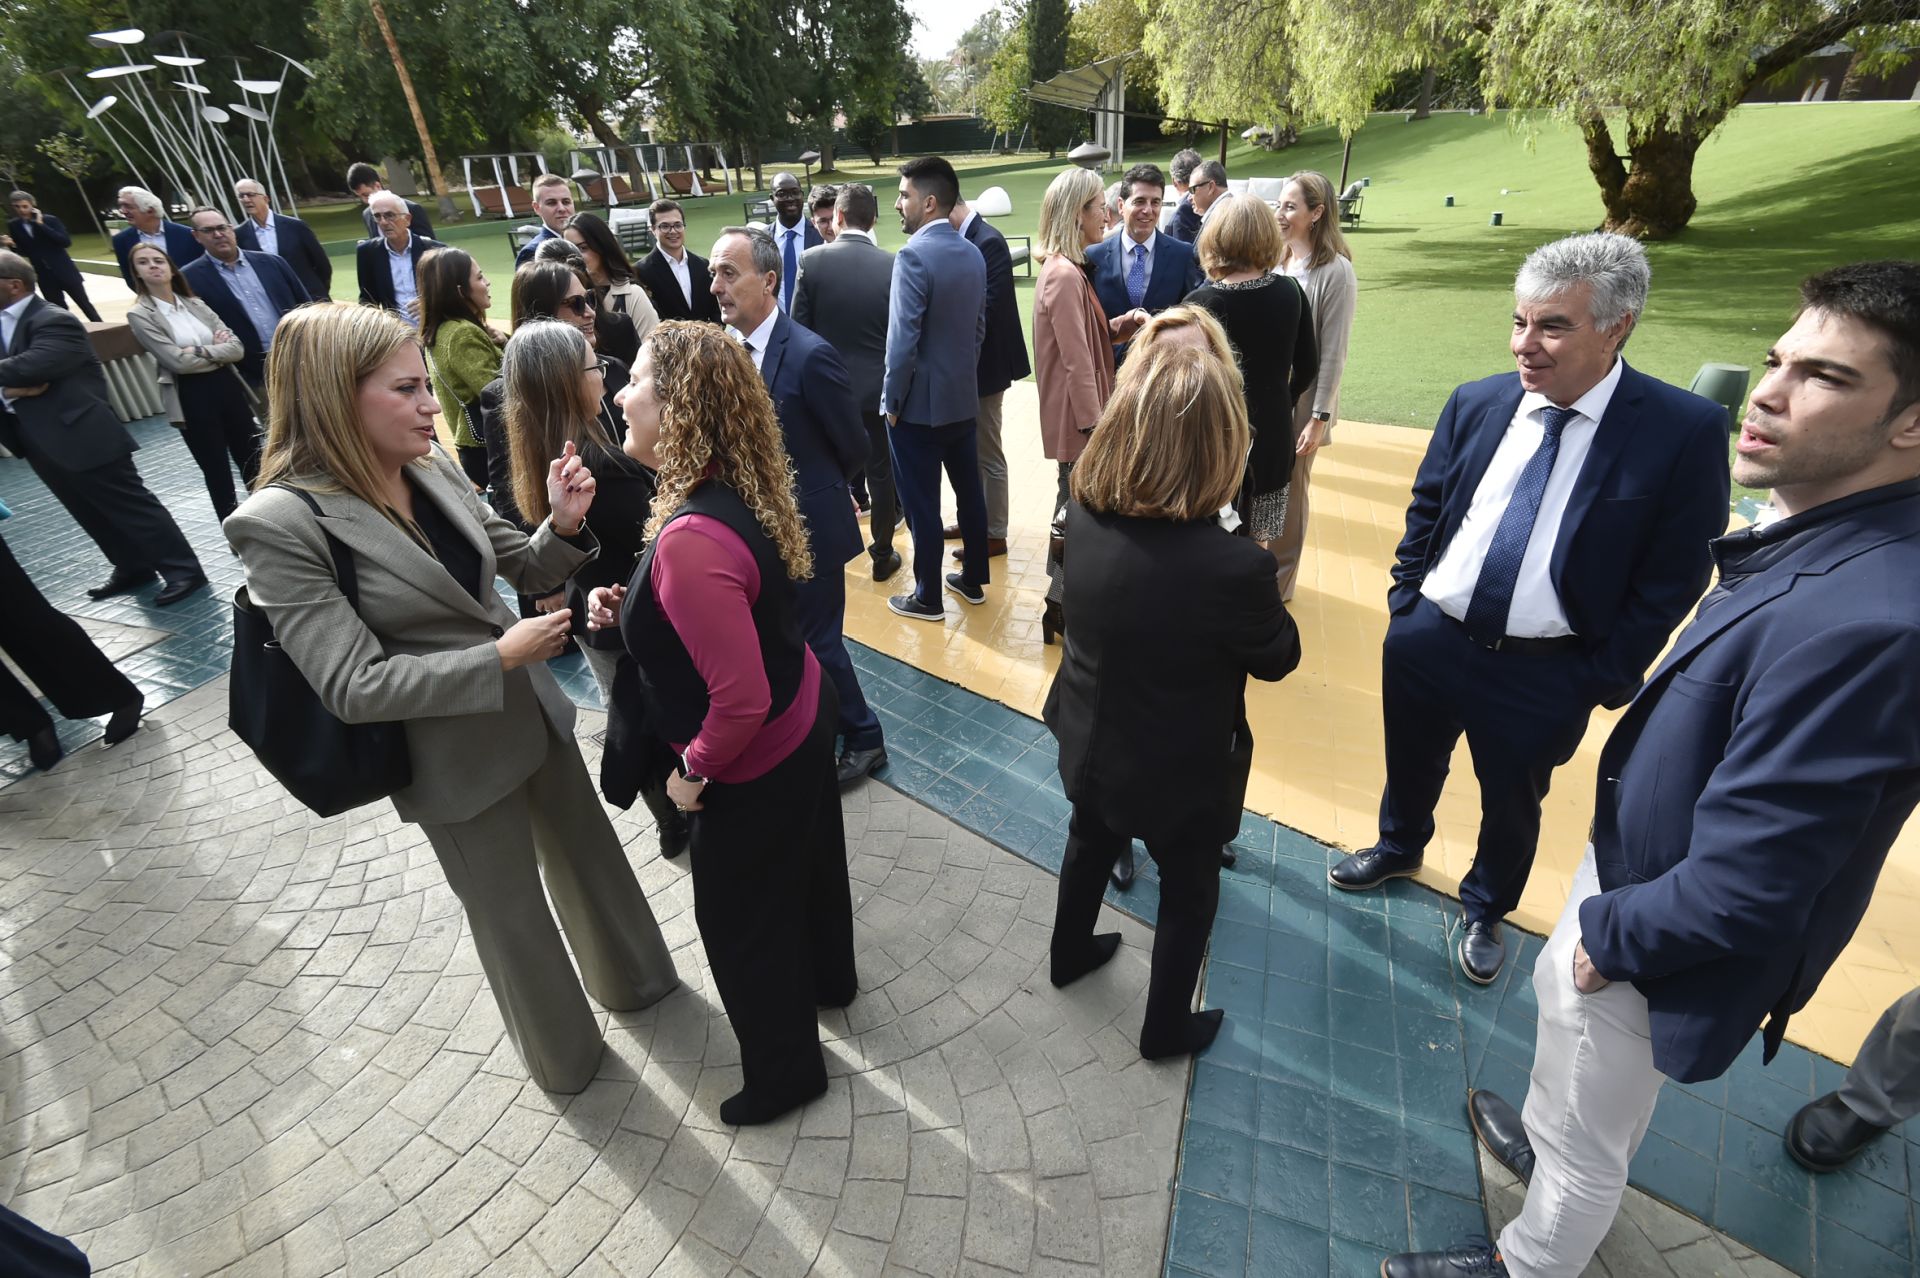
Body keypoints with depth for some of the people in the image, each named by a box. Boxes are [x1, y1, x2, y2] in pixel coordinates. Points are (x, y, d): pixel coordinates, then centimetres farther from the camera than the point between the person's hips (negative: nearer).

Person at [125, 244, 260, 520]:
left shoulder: (196, 304, 10)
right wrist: (218, 351, -4)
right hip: (192, 398, -4)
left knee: (253, 465, 9)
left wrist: (200, 351, -12)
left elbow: (236, 348, 0)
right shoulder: (139, 315, -4)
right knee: (217, 472, 4)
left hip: (228, 388, 4)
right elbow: (178, 361, -14)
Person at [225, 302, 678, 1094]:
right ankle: (565, 1055, 44)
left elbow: (522, 565, 3)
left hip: (535, 711, 6)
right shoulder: (281, 524, -21)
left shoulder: (432, 468, -5)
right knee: (510, 912, 17)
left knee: (588, 852, 24)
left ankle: (634, 977, 52)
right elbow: (354, 686, -23)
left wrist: (565, 525, -17)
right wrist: (500, 658, -27)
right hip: (456, 757, -5)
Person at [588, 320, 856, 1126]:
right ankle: (829, 980, 59)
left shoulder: (691, 539, -34)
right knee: (808, 864, 30)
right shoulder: (737, 492, -5)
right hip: (805, 725, 9)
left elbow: (741, 698, -33)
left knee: (740, 921, 15)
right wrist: (633, 610, -3)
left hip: (755, 767, -9)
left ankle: (784, 1072, 41)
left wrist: (695, 772, -15)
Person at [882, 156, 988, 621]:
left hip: (920, 402, -8)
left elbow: (903, 340, -21)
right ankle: (973, 579, 30)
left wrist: (892, 400, -11)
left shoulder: (914, 256, -18)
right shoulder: (973, 254, 6)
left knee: (922, 505, 3)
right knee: (969, 491, 16)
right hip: (963, 396, 8)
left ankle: (927, 598, 14)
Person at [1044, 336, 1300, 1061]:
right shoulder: (1230, 565, -34)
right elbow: (1279, 656, -14)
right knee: (1188, 893, 22)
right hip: (1181, 772, -5)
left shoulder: (1084, 518, -17)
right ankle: (1167, 1028, 45)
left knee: (1090, 845, 32)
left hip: (1092, 744, 5)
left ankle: (1070, 954, 58)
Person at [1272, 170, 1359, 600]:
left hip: (1299, 402, -4)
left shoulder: (1335, 271, -11)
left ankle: (1279, 581, 24)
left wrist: (1318, 418, -13)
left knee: (1288, 493, 8)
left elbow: (1333, 353, -12)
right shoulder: (1274, 261, 3)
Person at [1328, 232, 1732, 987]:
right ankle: (1398, 848, 53)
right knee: (1411, 764, 24)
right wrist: (1404, 604, 4)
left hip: (1544, 673, -3)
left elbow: (1673, 580, -10)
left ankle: (1485, 909, 46)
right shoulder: (1476, 404, -4)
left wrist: (1605, 681, -9)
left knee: (1511, 804, 19)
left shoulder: (1686, 432, -14)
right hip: (1426, 639, 3)